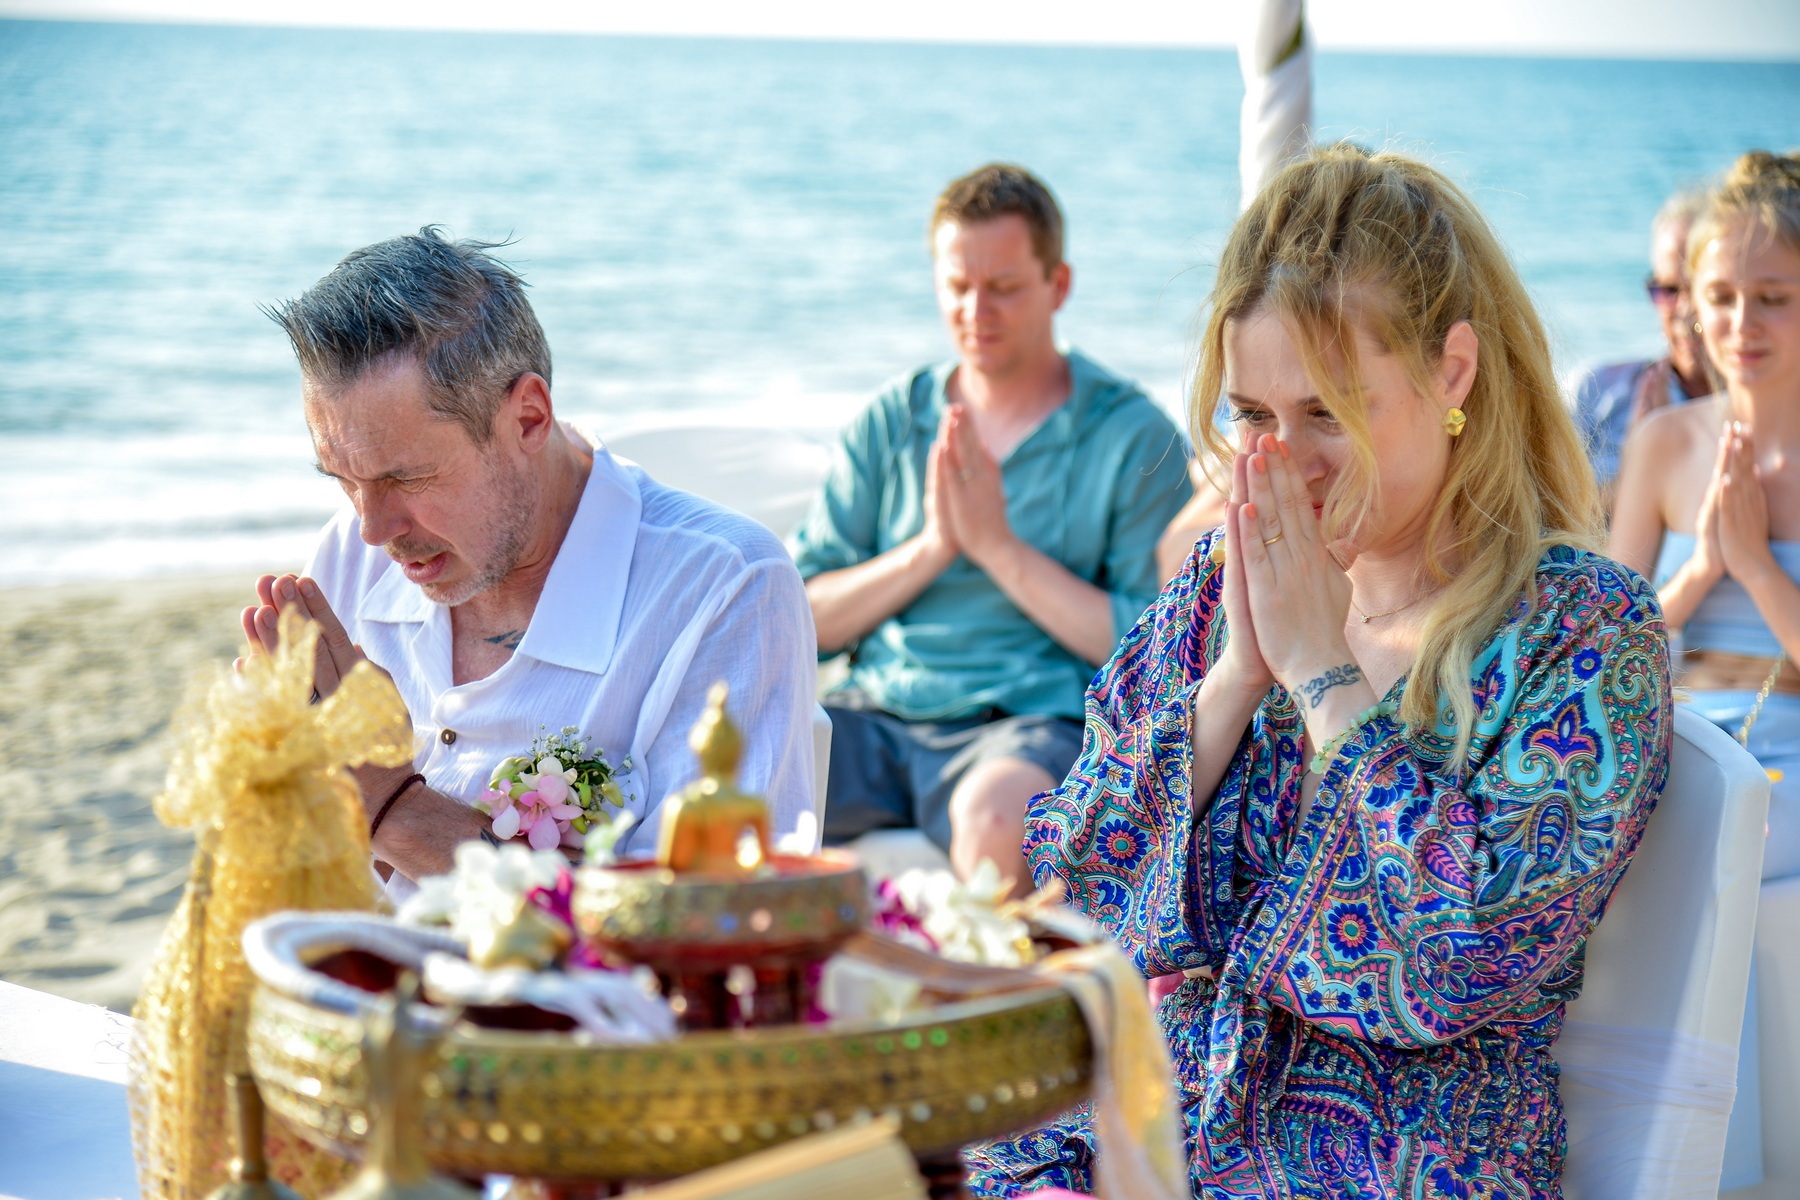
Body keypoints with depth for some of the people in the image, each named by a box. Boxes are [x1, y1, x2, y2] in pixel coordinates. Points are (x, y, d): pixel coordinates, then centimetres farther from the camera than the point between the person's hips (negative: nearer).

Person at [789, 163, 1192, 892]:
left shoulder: (1135, 438, 3)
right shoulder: (886, 423, 15)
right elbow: (803, 619, 9)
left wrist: (999, 545, -8)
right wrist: (932, 546, -6)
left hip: (1039, 719, -4)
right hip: (876, 717, 4)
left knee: (998, 809, -39)